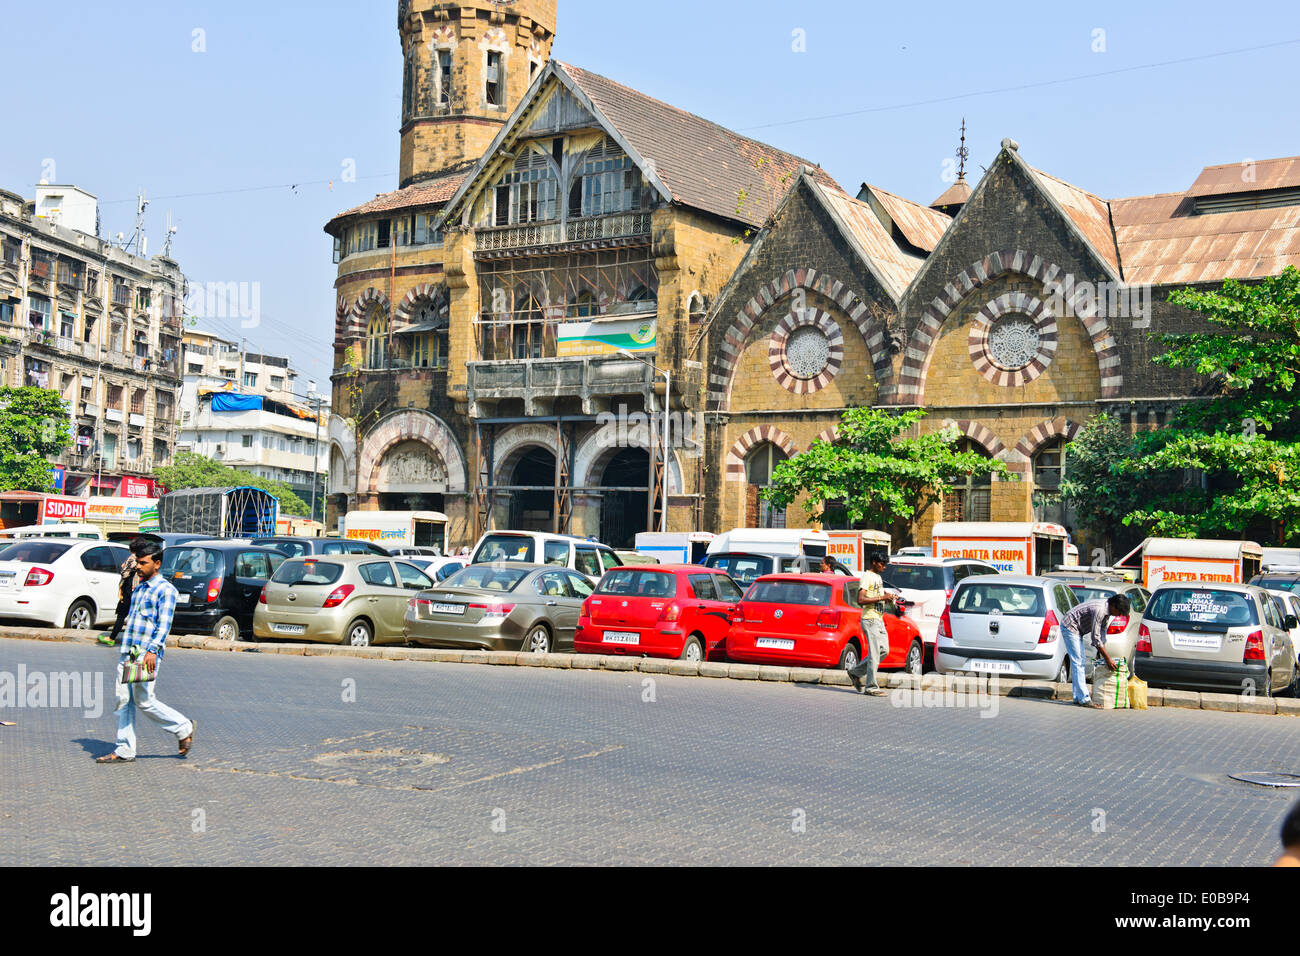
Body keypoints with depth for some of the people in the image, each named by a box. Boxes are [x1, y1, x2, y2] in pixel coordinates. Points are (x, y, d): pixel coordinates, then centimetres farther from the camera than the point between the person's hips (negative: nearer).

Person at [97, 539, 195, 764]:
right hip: (127, 653, 8)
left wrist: (153, 650, -26)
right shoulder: (139, 587, 19)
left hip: (147, 655, -8)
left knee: (144, 701, -7)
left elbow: (164, 623, -15)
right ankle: (124, 751, 8)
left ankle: (183, 728, 10)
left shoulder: (165, 589, -7)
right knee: (123, 702, 4)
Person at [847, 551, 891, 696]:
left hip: (879, 620, 9)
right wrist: (881, 598, -21)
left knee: (884, 650, 9)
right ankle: (871, 687, -4)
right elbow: (861, 599, -21)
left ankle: (856, 672, 18)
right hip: (870, 619, -9)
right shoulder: (867, 577, -11)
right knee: (874, 654, -9)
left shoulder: (878, 577, 19)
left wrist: (887, 598, 9)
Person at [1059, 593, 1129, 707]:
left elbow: (1102, 632, 9)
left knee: (1079, 662, 11)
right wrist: (1108, 658, -22)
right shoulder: (1099, 610, -28)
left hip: (1076, 629, 10)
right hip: (1069, 627, -10)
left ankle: (1078, 697, 14)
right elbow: (1095, 637, -26)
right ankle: (1084, 699, -15)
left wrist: (1104, 655, 5)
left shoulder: (1106, 611, 2)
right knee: (1078, 662, -13)